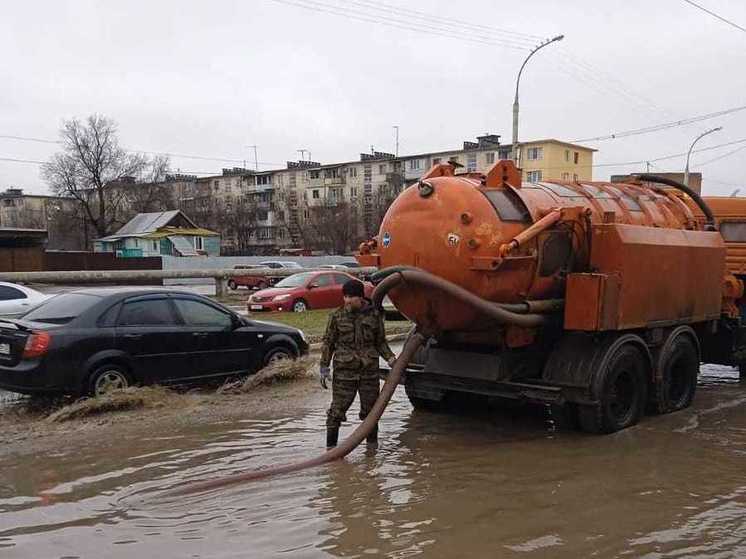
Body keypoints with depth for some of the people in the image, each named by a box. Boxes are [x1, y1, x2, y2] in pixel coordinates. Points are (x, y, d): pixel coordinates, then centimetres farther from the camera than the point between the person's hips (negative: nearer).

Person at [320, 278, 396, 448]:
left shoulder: (374, 315, 2)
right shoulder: (337, 316, -2)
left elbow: (381, 342, 10)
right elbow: (328, 342, 4)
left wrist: (391, 359, -3)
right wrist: (323, 367, -1)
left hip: (369, 370, 2)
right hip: (344, 371, -1)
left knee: (370, 409, 10)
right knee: (337, 409, -2)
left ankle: (372, 445, 26)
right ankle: (331, 446, 8)